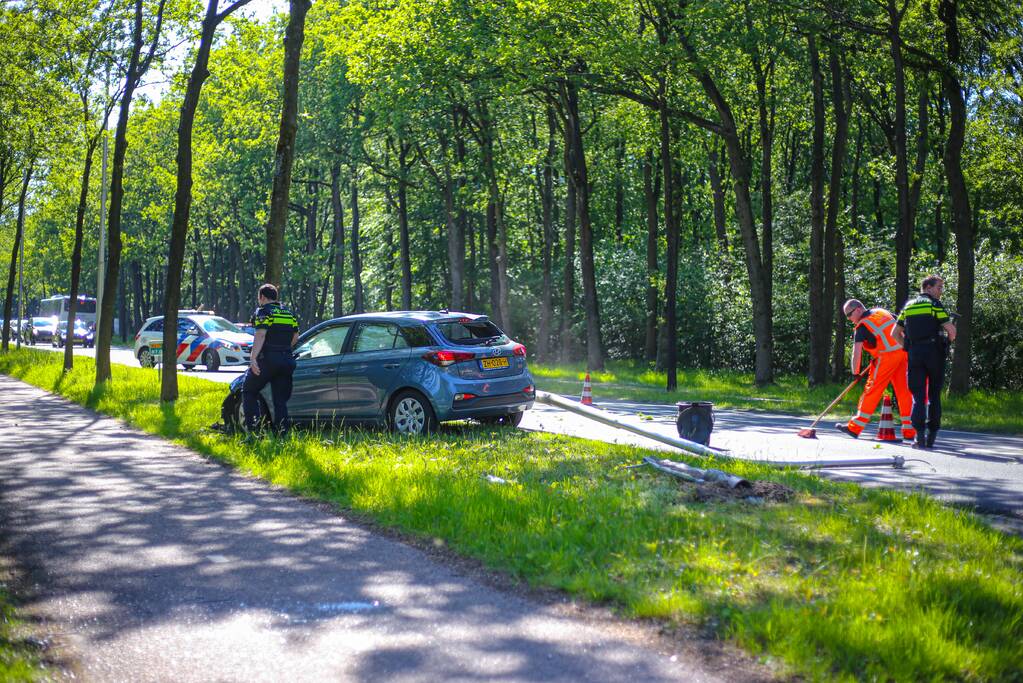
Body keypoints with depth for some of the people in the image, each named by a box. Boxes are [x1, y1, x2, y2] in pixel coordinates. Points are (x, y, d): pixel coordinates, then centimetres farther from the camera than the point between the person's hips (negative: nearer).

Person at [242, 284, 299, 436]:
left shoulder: (263, 311, -4)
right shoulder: (288, 313, 17)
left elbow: (260, 335, -17)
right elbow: (295, 336, 18)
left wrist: (253, 358, -24)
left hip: (267, 360, -6)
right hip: (286, 360, 6)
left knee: (249, 392, 9)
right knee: (280, 400, 9)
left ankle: (253, 428, -2)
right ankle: (282, 433, 3)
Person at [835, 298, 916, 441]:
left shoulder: (862, 326, -5)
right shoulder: (882, 312, 14)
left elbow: (857, 352, -11)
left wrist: (855, 373, -3)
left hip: (887, 357, -7)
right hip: (903, 352, 7)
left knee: (872, 389, -1)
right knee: (904, 390, 10)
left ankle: (855, 427, 2)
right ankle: (909, 431, 12)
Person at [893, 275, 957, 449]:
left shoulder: (908, 305, 13)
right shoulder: (934, 304, -2)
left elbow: (896, 333, 13)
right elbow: (951, 330, -9)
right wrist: (948, 341, 11)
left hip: (915, 354, 3)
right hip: (934, 353, -3)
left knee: (918, 395, 2)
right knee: (934, 395, 8)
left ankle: (919, 434, -13)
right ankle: (931, 437, 9)